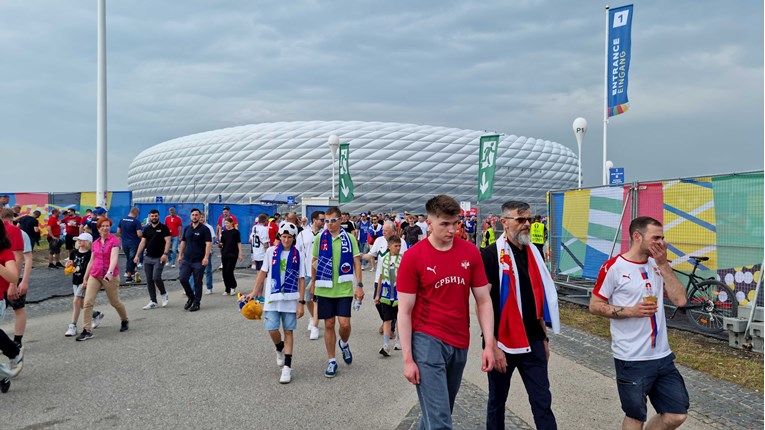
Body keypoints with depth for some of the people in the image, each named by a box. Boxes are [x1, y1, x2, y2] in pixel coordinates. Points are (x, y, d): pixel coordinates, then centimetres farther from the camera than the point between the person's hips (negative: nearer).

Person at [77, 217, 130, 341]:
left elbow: (114, 257, -24)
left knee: (114, 302, 9)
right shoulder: (95, 243, 8)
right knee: (87, 302, -8)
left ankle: (124, 320, 36)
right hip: (94, 276, 5)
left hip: (110, 277, -4)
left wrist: (110, 272, -39)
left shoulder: (114, 240, -10)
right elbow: (91, 261, 15)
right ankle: (87, 331, -3)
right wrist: (85, 278, 16)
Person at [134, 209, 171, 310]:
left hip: (159, 258, -5)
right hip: (148, 258, 6)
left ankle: (164, 294, 10)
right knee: (149, 280, 5)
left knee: (156, 278, -16)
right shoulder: (147, 229, 14)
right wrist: (137, 255, 5)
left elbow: (167, 241, -8)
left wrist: (165, 254, -20)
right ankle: (153, 301, 11)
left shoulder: (163, 228, -2)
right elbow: (142, 242, 13)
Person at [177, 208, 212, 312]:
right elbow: (183, 242, 18)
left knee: (198, 283, 2)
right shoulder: (187, 228, 11)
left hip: (199, 261, -4)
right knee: (182, 279, -5)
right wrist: (180, 255, 12)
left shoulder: (204, 229, -5)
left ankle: (196, 303, 13)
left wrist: (206, 257, -21)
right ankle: (191, 297, 17)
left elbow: (209, 243, -12)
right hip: (186, 259, 5)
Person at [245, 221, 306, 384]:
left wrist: (301, 302, -4)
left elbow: (301, 280, -1)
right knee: (272, 329, -3)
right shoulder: (272, 251, 1)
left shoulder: (298, 255, -1)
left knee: (288, 331, 4)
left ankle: (287, 367, 11)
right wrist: (255, 291, 5)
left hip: (290, 299, -1)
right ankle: (280, 349, 31)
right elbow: (263, 272, 8)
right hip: (272, 297, 1)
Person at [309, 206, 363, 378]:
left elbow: (356, 262, 0)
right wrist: (313, 283, 13)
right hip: (325, 289, 1)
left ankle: (344, 344, 27)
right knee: (329, 324, 6)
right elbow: (315, 262, 11)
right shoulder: (320, 238, 1)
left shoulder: (349, 238, -3)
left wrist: (359, 285, -6)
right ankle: (331, 361, 20)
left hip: (344, 288, -1)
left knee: (344, 323, -8)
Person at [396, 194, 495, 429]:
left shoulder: (471, 253, -1)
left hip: (460, 343, 4)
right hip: (427, 341, -4)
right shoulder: (413, 257, -11)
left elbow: (484, 300, 4)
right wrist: (408, 359, -10)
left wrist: (489, 344, -3)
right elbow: (404, 312, -8)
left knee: (440, 410, 20)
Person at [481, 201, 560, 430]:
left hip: (533, 342, 5)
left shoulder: (533, 253, 8)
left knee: (543, 402, 4)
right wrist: (493, 346, -18)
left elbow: (539, 300, 16)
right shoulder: (491, 255, -11)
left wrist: (544, 338, 15)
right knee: (497, 401, 13)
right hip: (503, 342, -5)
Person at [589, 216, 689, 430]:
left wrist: (663, 264, -7)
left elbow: (680, 300, -2)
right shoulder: (614, 267, -12)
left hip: (662, 356, 6)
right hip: (632, 360, -6)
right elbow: (595, 306, -9)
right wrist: (631, 311, -20)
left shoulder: (657, 264, 7)